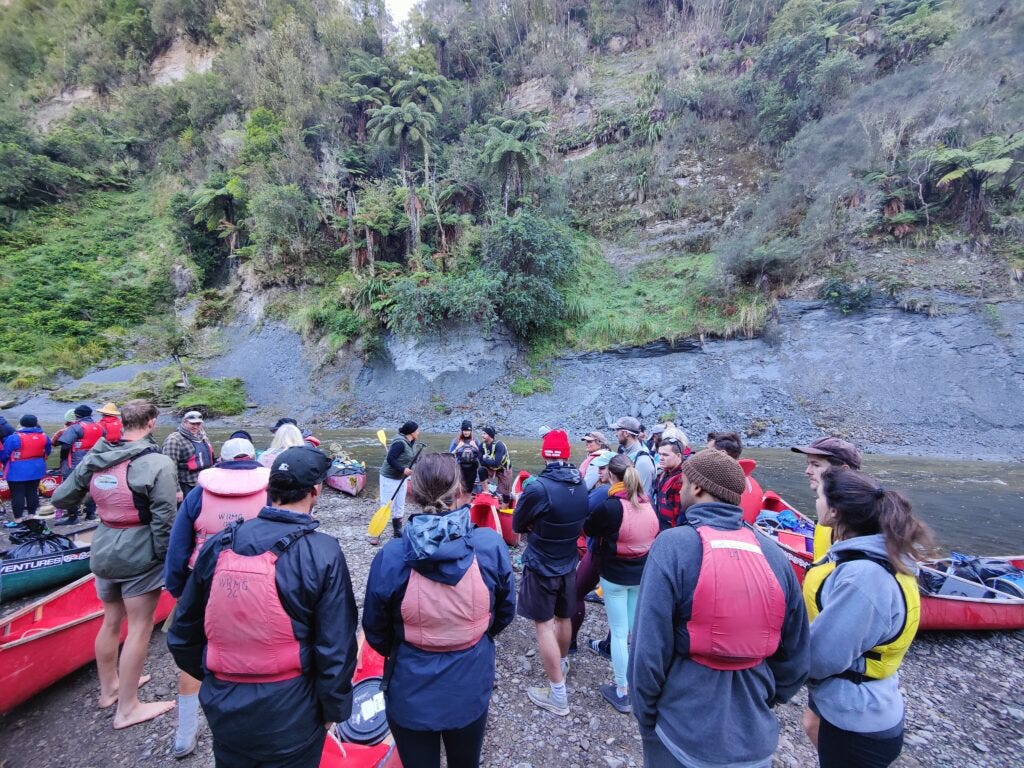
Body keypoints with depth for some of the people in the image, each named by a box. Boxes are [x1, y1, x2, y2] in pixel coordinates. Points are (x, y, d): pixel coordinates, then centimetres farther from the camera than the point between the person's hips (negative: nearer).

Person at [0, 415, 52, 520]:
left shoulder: (15, 438, -17)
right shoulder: (43, 436, -1)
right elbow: (47, 452, 11)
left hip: (17, 471, -5)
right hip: (36, 470, 5)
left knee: (17, 494, 2)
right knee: (32, 492, 13)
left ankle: (18, 519, 6)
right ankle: (32, 516, 21)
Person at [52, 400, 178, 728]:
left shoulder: (93, 459, 0)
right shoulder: (157, 463, -21)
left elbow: (60, 499, 11)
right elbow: (165, 520, -21)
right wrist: (167, 559, -8)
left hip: (104, 551, 7)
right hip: (139, 555, -7)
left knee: (111, 621, 23)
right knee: (139, 627, 6)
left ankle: (108, 688, 42)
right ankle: (127, 708, 18)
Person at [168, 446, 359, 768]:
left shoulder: (217, 545, -9)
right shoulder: (323, 553, -22)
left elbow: (182, 635, 3)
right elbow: (337, 649, -17)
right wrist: (334, 710, 0)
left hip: (224, 713, 4)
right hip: (290, 721, -3)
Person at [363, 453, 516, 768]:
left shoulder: (391, 556, -25)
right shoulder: (491, 545, -22)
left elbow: (375, 632, -9)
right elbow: (505, 612, -6)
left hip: (412, 691, -1)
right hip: (471, 687, 1)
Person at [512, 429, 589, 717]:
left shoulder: (538, 488, -27)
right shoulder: (581, 484, -7)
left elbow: (517, 525, -12)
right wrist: (553, 529, 1)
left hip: (541, 566, -6)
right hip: (569, 562, 6)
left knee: (543, 625, 8)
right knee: (563, 618, 24)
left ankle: (558, 695, 16)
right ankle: (561, 663, 48)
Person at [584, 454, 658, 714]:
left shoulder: (610, 507, -24)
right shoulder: (648, 504, -7)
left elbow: (588, 529, -9)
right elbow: (653, 534, 8)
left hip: (615, 577, -5)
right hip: (642, 575, 6)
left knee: (619, 632, 8)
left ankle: (622, 692, 19)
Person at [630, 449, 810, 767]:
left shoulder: (672, 545, -20)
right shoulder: (773, 552, -5)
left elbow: (649, 649, -20)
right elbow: (797, 657, 3)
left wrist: (646, 719, -3)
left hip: (684, 736, -4)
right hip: (755, 736, 4)